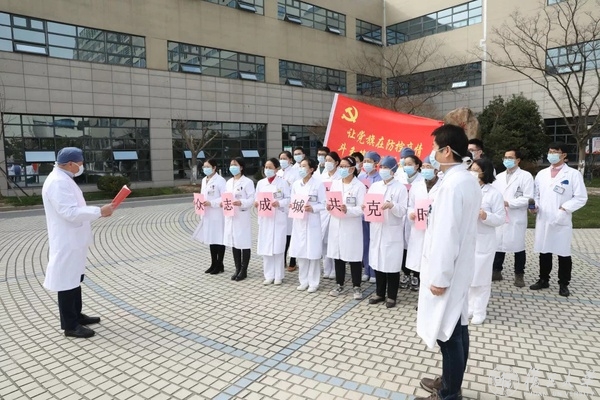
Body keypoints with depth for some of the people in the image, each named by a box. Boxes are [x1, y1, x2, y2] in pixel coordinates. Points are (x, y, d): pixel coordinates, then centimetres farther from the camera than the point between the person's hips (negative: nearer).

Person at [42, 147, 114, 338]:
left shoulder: (63, 179, 13)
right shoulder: (58, 182, -21)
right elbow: (70, 212, -28)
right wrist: (99, 211, -25)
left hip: (73, 240, 11)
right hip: (66, 242, -11)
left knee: (75, 280, 19)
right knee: (67, 282, -1)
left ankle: (77, 316, 32)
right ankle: (70, 326, 9)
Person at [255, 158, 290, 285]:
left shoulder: (283, 182, -1)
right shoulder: (260, 183, 10)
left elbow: (288, 199, -4)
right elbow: (257, 199, 11)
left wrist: (279, 203, -21)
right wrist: (256, 203, -11)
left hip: (279, 219, -4)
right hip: (264, 218, 4)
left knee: (278, 247, -1)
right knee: (265, 247, 4)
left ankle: (278, 276, 11)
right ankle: (269, 275, 15)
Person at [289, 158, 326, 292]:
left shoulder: (318, 184, -5)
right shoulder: (296, 184, 9)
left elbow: (323, 204, -6)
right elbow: (292, 201, 13)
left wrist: (312, 208, -21)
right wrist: (292, 205, -9)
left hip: (312, 222, -5)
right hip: (298, 221, 5)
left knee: (312, 253, 0)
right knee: (300, 252, 8)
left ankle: (313, 282, 13)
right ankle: (303, 281, 21)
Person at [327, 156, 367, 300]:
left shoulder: (359, 186, -6)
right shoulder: (335, 184, 10)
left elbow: (361, 209, -12)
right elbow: (330, 202, 11)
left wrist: (347, 210, -29)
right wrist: (329, 207, -12)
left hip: (352, 226, -5)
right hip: (336, 225, 5)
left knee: (354, 257, 2)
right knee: (337, 255, 11)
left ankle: (356, 287, 16)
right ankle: (340, 285, 25)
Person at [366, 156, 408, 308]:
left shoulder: (400, 188, -4)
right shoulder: (374, 186, 10)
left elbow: (402, 211, -9)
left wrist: (392, 205, -27)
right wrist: (365, 207, -12)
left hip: (392, 231, -4)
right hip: (376, 229, 5)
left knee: (392, 264, 2)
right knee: (378, 262, 11)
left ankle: (392, 296, 16)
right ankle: (379, 293, 25)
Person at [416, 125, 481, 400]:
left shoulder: (452, 184, -23)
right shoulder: (468, 180, 9)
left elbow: (447, 235, -25)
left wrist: (439, 277, -19)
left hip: (447, 272, -10)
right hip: (460, 267, 10)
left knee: (448, 334, 4)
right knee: (456, 329, 19)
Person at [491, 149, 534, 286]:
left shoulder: (526, 176, -2)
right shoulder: (499, 176, 16)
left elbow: (528, 198, -11)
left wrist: (509, 203, -17)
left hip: (516, 218, -5)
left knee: (518, 247, 5)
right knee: (497, 245, 8)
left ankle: (519, 275, 17)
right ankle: (496, 272, 21)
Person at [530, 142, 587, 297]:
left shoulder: (573, 174, -2)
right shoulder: (541, 174, 12)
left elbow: (581, 198, -5)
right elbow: (536, 194, 16)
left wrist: (564, 208, -16)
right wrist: (535, 206, -3)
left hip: (562, 221, -4)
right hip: (543, 220, 4)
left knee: (563, 253, 4)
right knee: (544, 252, 12)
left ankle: (563, 284, 17)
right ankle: (543, 280, 25)